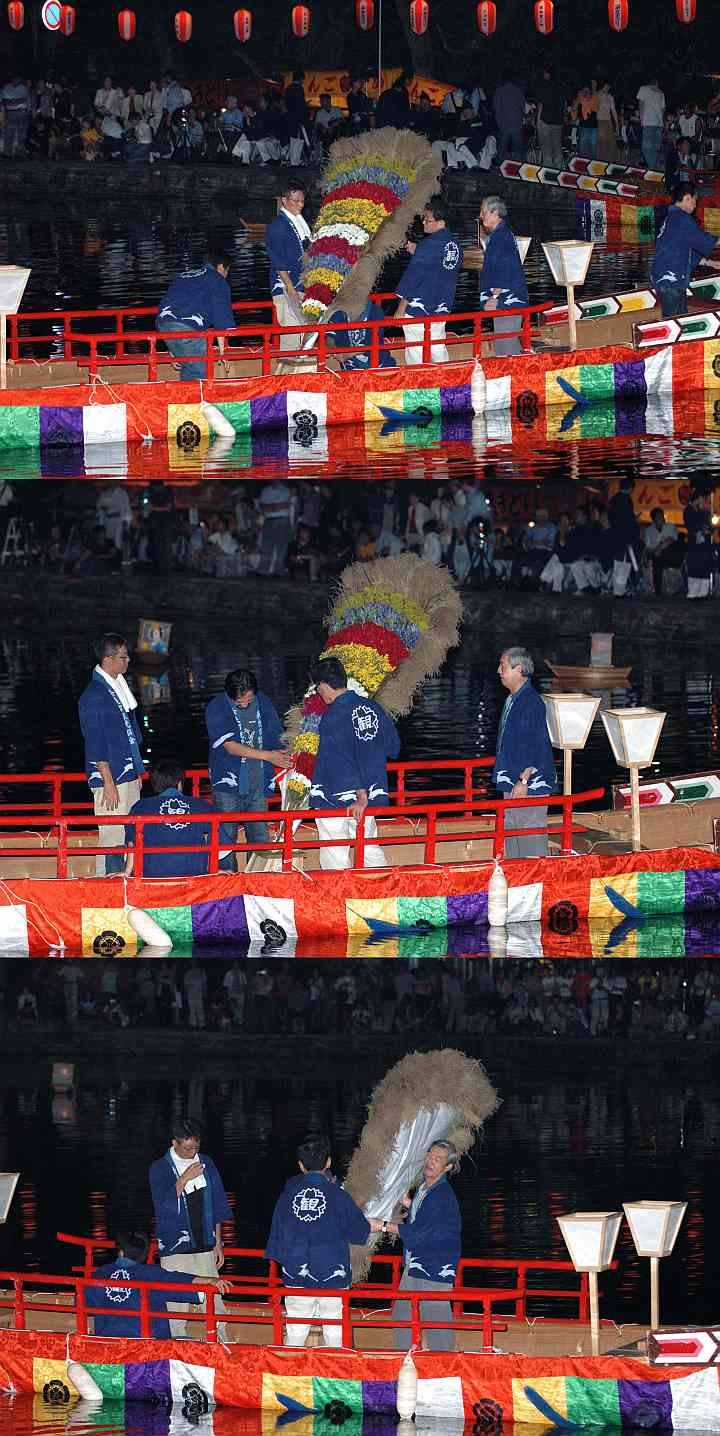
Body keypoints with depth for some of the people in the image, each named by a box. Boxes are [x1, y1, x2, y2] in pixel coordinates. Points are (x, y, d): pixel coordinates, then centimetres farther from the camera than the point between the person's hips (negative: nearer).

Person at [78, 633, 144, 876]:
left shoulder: (120, 687, 13)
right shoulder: (93, 696, -15)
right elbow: (95, 742, -16)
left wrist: (137, 772, 22)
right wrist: (108, 782, -18)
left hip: (129, 775, 9)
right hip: (110, 777, -9)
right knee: (112, 838, -8)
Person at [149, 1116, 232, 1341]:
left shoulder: (206, 1164, 9)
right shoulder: (159, 1169, -2)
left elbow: (217, 1207, 15)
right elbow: (163, 1204, -15)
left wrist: (217, 1243, 12)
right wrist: (185, 1178, -19)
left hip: (204, 1247, 3)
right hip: (175, 1250, -3)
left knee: (214, 1305, 1)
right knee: (176, 1309, -3)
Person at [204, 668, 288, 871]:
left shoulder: (263, 703, 5)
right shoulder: (217, 708, -8)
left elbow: (276, 738, 16)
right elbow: (230, 746, -15)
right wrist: (267, 755, -19)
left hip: (258, 784, 3)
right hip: (228, 784, -3)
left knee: (260, 837, 5)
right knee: (226, 837, -5)